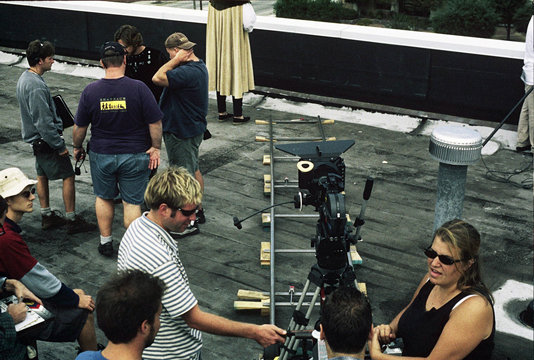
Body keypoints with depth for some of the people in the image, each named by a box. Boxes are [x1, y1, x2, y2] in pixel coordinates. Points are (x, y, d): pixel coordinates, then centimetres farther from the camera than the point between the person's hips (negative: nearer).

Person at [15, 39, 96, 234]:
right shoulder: (36, 86, -27)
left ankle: (47, 216, 28)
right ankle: (72, 220, 4)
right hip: (45, 139, -11)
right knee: (68, 176, -2)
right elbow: (43, 122, -27)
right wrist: (60, 146, -20)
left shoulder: (25, 78, 6)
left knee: (42, 175, 17)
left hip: (36, 139, 11)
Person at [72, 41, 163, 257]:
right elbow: (155, 123, -13)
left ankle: (105, 242, 32)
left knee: (103, 198, 21)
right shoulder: (138, 88, -15)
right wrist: (155, 147, 1)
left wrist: (77, 147, 17)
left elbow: (79, 127, 0)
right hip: (134, 156, -2)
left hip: (101, 155, 2)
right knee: (131, 202, 8)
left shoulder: (90, 91, -9)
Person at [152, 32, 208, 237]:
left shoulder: (187, 72, -28)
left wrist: (176, 60, -27)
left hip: (182, 133, -11)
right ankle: (198, 211, 36)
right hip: (194, 128, 11)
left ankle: (190, 223, 10)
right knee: (194, 170, 21)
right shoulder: (199, 66, 7)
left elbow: (158, 78, -35)